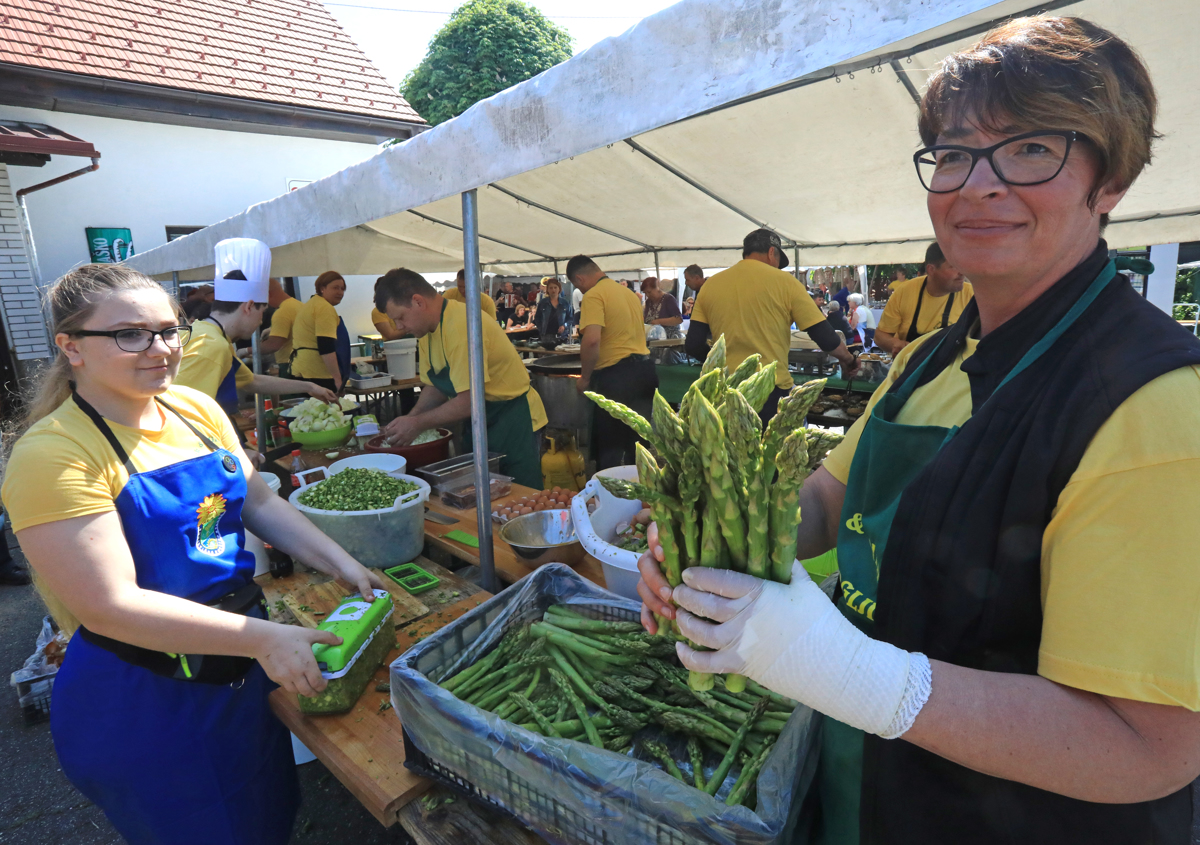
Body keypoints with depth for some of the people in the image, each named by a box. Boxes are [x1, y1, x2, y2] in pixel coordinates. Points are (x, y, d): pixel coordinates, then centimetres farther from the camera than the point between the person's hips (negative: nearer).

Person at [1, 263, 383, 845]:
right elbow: (110, 607, -25)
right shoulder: (53, 453, -21)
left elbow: (258, 501, 5)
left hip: (240, 663, 6)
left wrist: (340, 563, -7)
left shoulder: (196, 409, -1)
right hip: (142, 700, -6)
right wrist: (263, 639, -28)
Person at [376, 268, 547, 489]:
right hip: (480, 425, 9)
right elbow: (436, 387, 14)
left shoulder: (461, 326, -25)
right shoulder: (429, 330, 6)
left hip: (513, 420, -9)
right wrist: (410, 418, -2)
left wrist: (418, 423, -16)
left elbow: (471, 401, -27)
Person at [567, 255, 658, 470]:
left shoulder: (594, 295, -11)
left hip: (617, 374, -8)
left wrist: (584, 378, -11)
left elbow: (592, 340, -23)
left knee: (609, 447, 4)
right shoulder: (629, 292, 16)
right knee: (638, 442, 17)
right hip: (646, 369, 8)